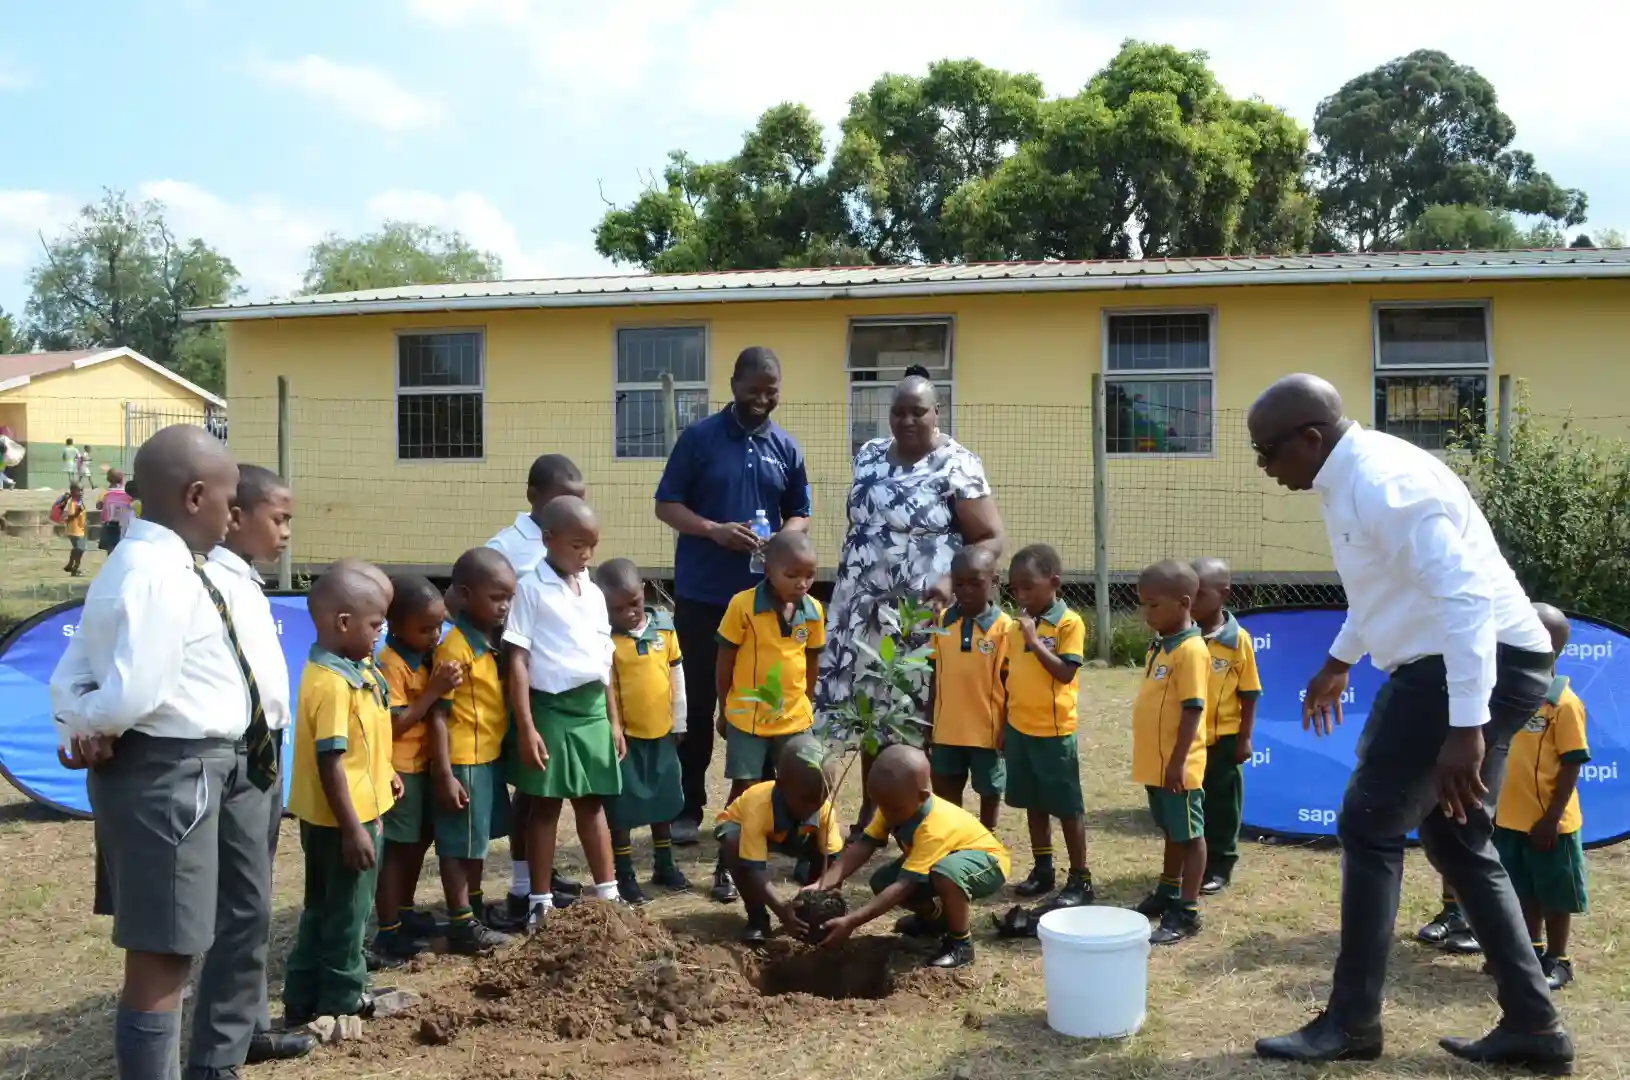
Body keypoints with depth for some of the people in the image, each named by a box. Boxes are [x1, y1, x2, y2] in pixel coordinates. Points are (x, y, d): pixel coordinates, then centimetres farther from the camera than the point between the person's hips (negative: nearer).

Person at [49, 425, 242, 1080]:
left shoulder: (134, 563, 12)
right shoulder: (161, 573, -19)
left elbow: (69, 677, 11)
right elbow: (133, 695, -28)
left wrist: (75, 731, -6)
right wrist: (90, 727, -8)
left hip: (163, 772, 10)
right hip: (167, 775, -10)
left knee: (158, 953, 21)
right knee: (161, 959, -2)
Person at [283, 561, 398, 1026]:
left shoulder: (350, 670, 6)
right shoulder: (331, 683, -26)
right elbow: (330, 762, -26)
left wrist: (384, 773, 24)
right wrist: (352, 828, -24)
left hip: (353, 812, 10)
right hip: (343, 820, -10)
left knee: (326, 909, 20)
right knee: (345, 912, 6)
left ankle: (305, 1000, 31)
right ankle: (341, 1003, 22)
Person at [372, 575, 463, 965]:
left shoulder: (426, 656, 6)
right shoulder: (390, 664, -20)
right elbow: (394, 724, -23)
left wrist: (442, 688, -2)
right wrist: (434, 691, -24)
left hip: (422, 763, 9)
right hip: (398, 768, -9)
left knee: (419, 840, 18)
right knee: (396, 848, -2)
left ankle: (404, 913, 33)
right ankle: (387, 933, 6)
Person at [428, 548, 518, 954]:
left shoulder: (494, 640, 6)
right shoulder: (454, 646, -19)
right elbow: (438, 714, -19)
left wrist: (505, 747, 14)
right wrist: (444, 773, -21)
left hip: (490, 756, 8)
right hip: (462, 761, -8)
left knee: (477, 839, 19)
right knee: (458, 843, 3)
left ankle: (475, 911, 32)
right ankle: (462, 926, 11)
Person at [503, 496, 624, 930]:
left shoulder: (594, 593, 10)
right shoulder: (531, 589, -8)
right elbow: (517, 661, -11)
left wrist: (614, 719, 14)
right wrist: (526, 726, -15)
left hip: (592, 708, 5)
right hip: (550, 707, -5)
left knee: (592, 801, 13)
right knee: (546, 804, 4)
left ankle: (607, 892, 21)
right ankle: (540, 901, 15)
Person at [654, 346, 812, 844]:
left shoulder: (787, 448, 8)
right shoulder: (698, 438, -2)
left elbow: (800, 516, 13)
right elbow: (666, 505, -2)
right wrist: (713, 530, -18)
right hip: (702, 596, -3)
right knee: (696, 703, 4)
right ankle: (687, 808, 15)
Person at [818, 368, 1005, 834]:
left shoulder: (956, 465, -9)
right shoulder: (869, 456, 9)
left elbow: (991, 539, -10)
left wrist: (951, 580, -25)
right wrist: (844, 585, 17)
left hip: (922, 614, -5)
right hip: (864, 609, 5)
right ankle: (870, 811, 22)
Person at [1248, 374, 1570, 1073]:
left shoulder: (1382, 483, -22)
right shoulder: (1353, 479, 10)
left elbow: (1467, 596, -29)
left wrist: (1465, 728, -32)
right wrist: (1339, 660, 36)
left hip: (1476, 665, -10)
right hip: (1450, 661, 10)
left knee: (1369, 825, -4)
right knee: (1456, 839, 15)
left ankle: (1352, 1022, 8)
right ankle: (1533, 1025, 22)